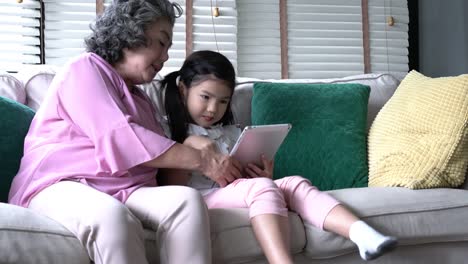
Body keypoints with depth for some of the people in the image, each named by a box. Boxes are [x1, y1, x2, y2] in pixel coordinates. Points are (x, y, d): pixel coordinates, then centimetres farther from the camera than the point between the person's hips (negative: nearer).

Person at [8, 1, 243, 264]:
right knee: (112, 218, -40)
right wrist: (202, 160, -14)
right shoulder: (85, 68, 1)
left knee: (186, 198, -25)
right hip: (61, 186, -6)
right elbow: (120, 138, -15)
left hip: (126, 191, 6)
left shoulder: (140, 99, 28)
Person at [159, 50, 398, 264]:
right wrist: (188, 146, -15)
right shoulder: (168, 132, 9)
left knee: (295, 183, -20)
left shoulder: (231, 133, 26)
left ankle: (360, 232, -41)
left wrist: (262, 177, -1)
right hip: (201, 198, -5)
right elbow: (172, 187, -3)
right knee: (261, 187, -33)